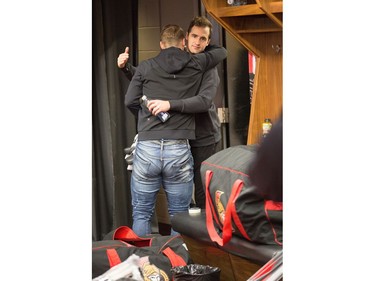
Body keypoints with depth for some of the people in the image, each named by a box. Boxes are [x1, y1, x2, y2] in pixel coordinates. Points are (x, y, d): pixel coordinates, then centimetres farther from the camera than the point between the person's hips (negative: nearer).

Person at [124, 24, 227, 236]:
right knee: (179, 216, 10)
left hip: (147, 149, 0)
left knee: (142, 214, 11)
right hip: (179, 150, 0)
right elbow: (222, 52, 25)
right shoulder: (195, 64, 8)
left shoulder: (146, 67, 6)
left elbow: (130, 101, 4)